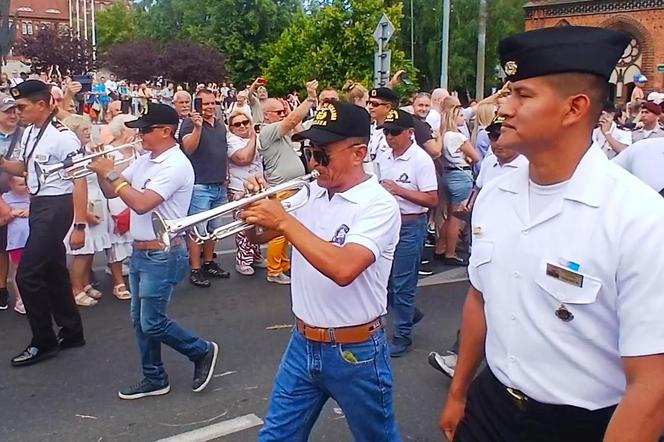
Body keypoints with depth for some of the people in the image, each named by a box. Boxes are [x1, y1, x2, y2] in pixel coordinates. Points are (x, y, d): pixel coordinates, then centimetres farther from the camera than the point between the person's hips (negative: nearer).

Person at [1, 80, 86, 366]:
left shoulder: (62, 137, -18)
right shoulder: (29, 133, 8)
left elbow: (80, 181, -18)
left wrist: (80, 225, -20)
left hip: (56, 207, -9)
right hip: (37, 205, 9)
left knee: (27, 274, -7)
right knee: (53, 272, 15)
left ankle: (43, 342, 9)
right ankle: (71, 332, 29)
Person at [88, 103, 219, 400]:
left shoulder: (176, 165, -19)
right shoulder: (144, 161, 9)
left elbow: (141, 204, -28)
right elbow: (112, 193, 13)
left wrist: (111, 173, -20)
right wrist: (101, 170, -5)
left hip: (163, 255, -9)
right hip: (140, 252, 9)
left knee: (152, 323, -3)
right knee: (140, 321, 14)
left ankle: (202, 352, 19)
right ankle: (154, 379, 27)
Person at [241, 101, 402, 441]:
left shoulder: (378, 204, -18)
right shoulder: (310, 194, 3)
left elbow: (343, 269, -34)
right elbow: (257, 236, 10)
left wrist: (284, 222, -28)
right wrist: (253, 207, -12)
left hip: (355, 351, -6)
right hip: (303, 344, 6)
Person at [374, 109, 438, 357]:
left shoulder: (421, 160, -14)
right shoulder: (382, 157, 7)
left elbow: (432, 200, -18)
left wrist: (398, 190, -23)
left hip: (410, 226, -7)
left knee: (402, 284, 1)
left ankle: (403, 337, 16)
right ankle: (408, 313, 36)